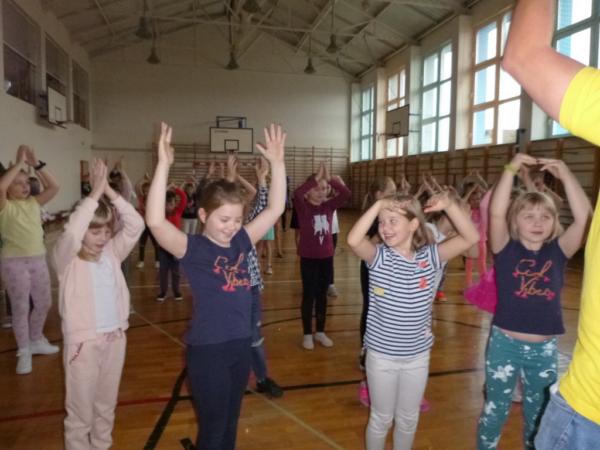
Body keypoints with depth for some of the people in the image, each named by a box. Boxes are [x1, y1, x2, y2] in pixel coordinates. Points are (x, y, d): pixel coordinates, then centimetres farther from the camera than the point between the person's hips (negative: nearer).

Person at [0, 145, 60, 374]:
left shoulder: (34, 203, 8)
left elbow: (54, 187, -1)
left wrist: (36, 164, -7)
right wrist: (19, 163, -20)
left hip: (39, 260, 6)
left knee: (44, 304, 15)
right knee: (20, 308, 2)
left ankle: (36, 341, 36)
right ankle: (24, 352, 15)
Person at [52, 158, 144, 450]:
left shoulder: (112, 252, 0)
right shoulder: (65, 259, -10)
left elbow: (135, 225, -12)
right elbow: (70, 234, -31)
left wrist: (109, 191, -20)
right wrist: (94, 193, -29)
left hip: (115, 338, 4)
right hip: (82, 342, -4)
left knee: (106, 406, 20)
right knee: (80, 411, 10)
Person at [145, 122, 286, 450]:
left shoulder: (241, 242, 0)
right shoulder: (192, 248, -15)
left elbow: (275, 208, 2)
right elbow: (155, 221, -32)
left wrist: (277, 162, -5)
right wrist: (164, 165, -36)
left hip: (240, 344, 6)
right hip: (207, 349, -5)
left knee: (230, 422, 24)